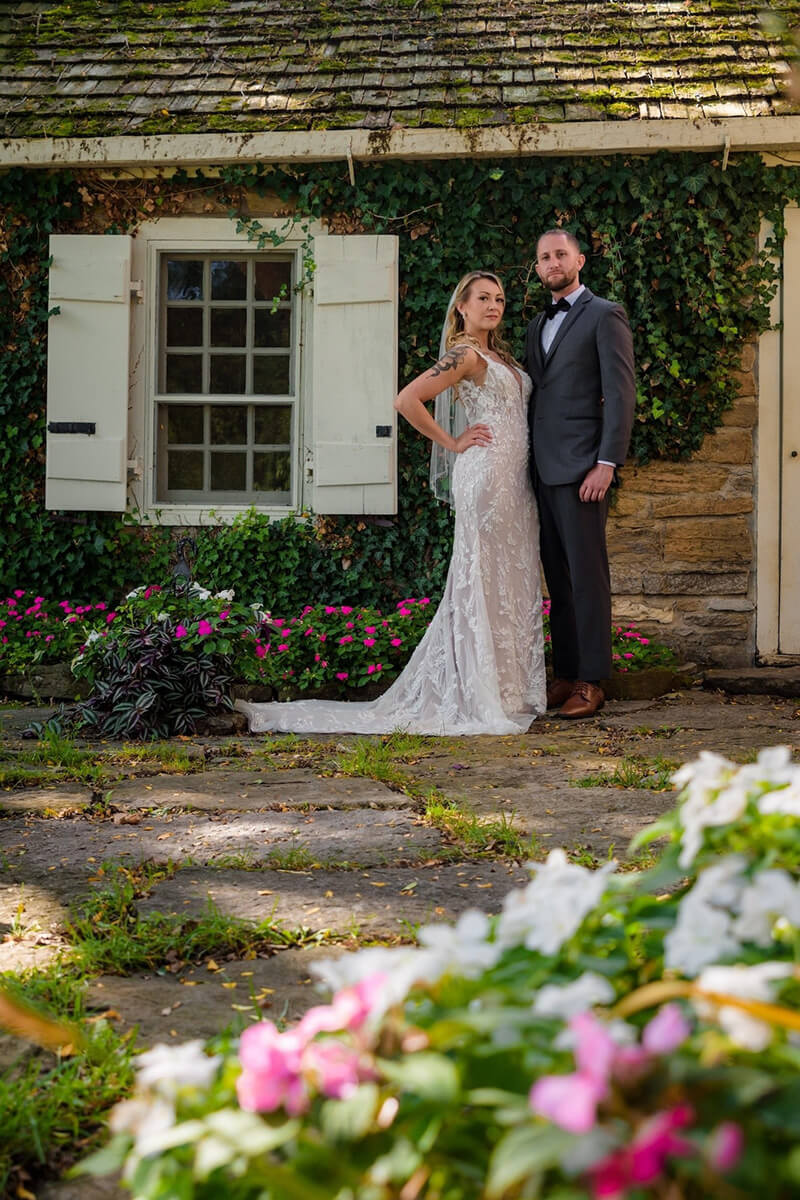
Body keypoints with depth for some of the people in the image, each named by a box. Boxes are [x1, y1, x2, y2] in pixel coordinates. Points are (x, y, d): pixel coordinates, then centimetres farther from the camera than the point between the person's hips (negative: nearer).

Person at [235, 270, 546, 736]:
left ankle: (511, 688, 14)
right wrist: (452, 443, -11)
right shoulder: (464, 355, -8)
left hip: (515, 479, 9)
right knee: (484, 580, -7)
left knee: (513, 582, 9)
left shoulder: (498, 356, 18)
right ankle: (482, 696, -4)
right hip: (486, 474, -9)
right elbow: (407, 400, -18)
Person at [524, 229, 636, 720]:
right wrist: (526, 461, 13)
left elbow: (622, 393, -9)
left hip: (581, 468, -7)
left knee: (587, 575, -5)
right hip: (543, 469, 7)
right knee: (558, 578, 9)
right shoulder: (538, 325, 21)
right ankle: (565, 674, 14)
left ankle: (591, 681, -1)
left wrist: (606, 463, -16)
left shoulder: (605, 315, -2)